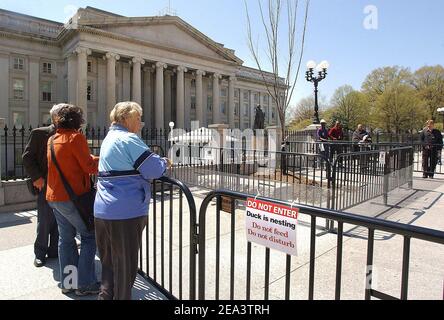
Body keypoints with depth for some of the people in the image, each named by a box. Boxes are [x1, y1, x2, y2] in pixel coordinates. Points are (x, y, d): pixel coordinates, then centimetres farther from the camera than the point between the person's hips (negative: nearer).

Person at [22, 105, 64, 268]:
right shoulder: (39, 133, -3)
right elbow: (27, 157, -2)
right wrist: (36, 177, -9)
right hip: (46, 184, -3)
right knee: (45, 220, 5)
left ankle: (54, 250, 27)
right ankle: (40, 253, 23)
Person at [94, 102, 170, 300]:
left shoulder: (109, 138, 15)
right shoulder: (129, 139, -14)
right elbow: (153, 169, -18)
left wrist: (157, 161, 13)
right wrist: (164, 163, 3)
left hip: (102, 210, 9)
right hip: (126, 211, -9)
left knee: (108, 260, 20)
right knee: (125, 264, 7)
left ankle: (106, 295, 32)